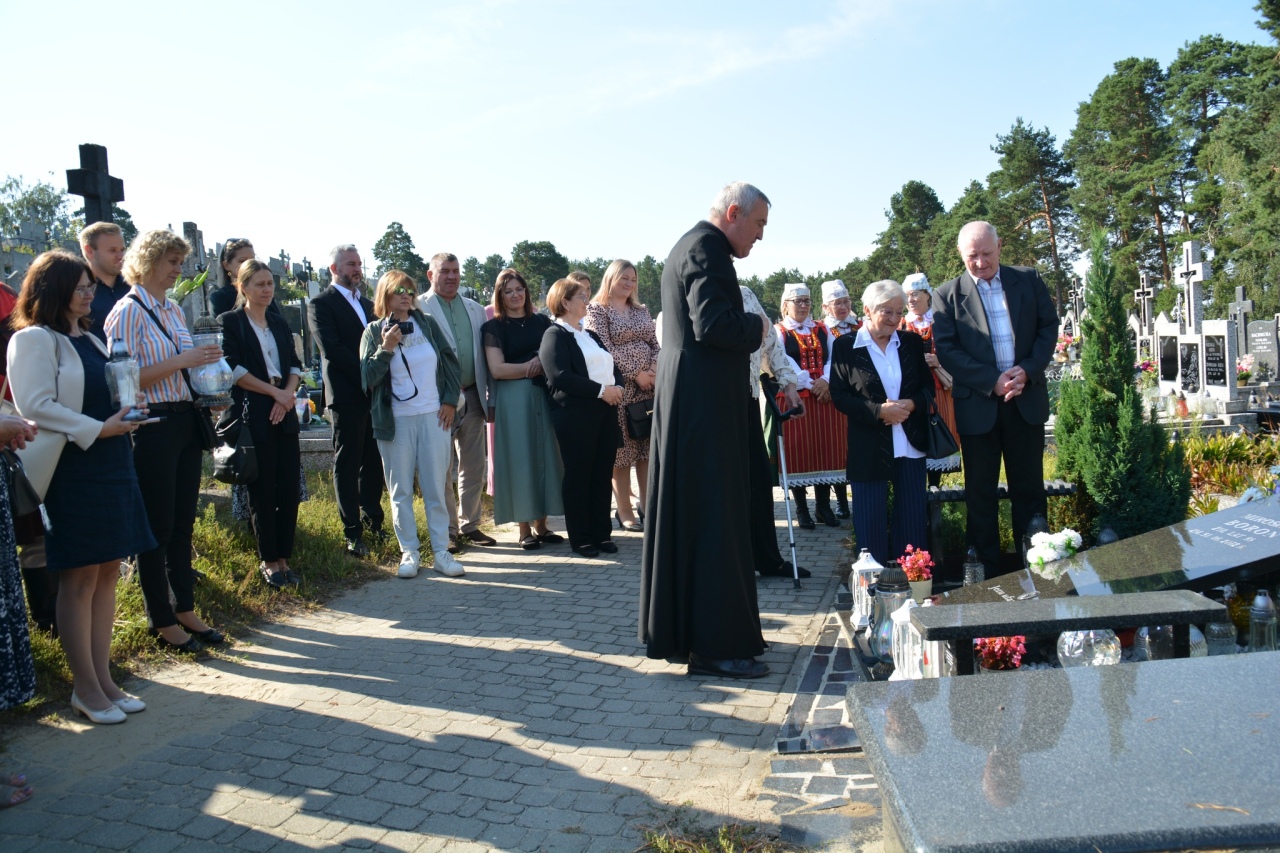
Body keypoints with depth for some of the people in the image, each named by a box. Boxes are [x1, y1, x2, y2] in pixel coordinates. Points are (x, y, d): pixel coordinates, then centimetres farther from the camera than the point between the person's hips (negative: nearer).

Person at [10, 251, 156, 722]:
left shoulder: (90, 340, 18)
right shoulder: (33, 340, -7)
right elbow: (36, 406, -17)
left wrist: (126, 414, 5)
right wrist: (98, 429, -18)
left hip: (112, 466, 8)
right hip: (73, 471, -8)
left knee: (107, 574, 10)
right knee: (80, 580, -1)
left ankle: (102, 678, 19)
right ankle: (86, 689, 10)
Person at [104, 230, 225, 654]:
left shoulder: (174, 310, 14)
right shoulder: (128, 311, -9)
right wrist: (182, 361, -21)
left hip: (186, 423, 8)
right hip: (152, 426, -7)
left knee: (183, 523, 14)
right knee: (158, 526, 2)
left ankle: (185, 610, 25)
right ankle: (162, 622, 14)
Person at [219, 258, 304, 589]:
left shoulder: (279, 323, 16)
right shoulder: (230, 321, 1)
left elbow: (294, 364, 11)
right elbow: (233, 368, -9)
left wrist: (288, 395, -7)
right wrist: (274, 391, -11)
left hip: (284, 414, 5)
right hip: (251, 416, -5)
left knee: (289, 489, 3)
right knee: (263, 492, 1)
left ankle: (283, 558, 13)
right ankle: (268, 561, 13)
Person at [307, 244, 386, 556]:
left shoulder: (368, 304, 19)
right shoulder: (321, 304, -3)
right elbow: (332, 349, -14)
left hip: (375, 393, 6)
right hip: (347, 395, -6)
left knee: (373, 462, 9)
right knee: (347, 465, 0)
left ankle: (373, 522, 20)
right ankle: (353, 532, 5)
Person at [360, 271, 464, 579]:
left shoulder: (427, 323, 6)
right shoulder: (374, 332, 1)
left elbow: (451, 360, 10)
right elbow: (367, 378, -5)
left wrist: (450, 400, 2)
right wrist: (385, 348, -16)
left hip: (434, 417, 1)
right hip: (396, 422, -1)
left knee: (436, 488, 3)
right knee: (401, 490, 5)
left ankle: (442, 552, 11)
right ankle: (409, 553, 14)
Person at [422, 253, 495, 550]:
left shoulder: (475, 310, 13)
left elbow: (486, 355, 13)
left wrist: (490, 397, 7)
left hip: (472, 397, 5)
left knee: (473, 467, 11)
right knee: (442, 470, 4)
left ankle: (470, 525, 23)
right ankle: (447, 531, 14)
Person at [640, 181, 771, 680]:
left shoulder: (688, 246, 20)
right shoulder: (706, 248, -12)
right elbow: (713, 323, -25)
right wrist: (757, 328, -8)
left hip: (683, 403, 11)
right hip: (706, 402, -11)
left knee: (685, 516, 14)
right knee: (716, 520, -7)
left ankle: (672, 630, 24)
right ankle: (716, 646, -1)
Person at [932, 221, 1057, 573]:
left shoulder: (1029, 280, 6)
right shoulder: (948, 295, -1)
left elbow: (1049, 327, 5)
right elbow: (946, 349, -7)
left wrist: (1027, 370, -11)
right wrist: (992, 381, -15)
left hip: (1027, 399, 2)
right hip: (977, 405, -1)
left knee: (1029, 488, 9)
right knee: (980, 491, 6)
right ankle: (985, 569, 16)